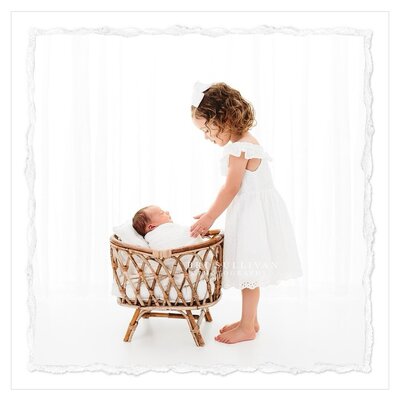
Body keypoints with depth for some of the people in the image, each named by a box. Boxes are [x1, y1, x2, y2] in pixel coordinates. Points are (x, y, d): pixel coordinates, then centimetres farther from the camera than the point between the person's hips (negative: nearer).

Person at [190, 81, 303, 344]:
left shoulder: (238, 147, -19)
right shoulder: (245, 142, 12)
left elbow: (232, 188, -18)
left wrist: (210, 217, -9)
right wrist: (213, 213, 13)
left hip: (253, 214, -10)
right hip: (251, 212, 10)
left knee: (249, 272, 1)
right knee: (249, 271, 18)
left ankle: (248, 328, 14)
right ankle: (250, 320, 31)